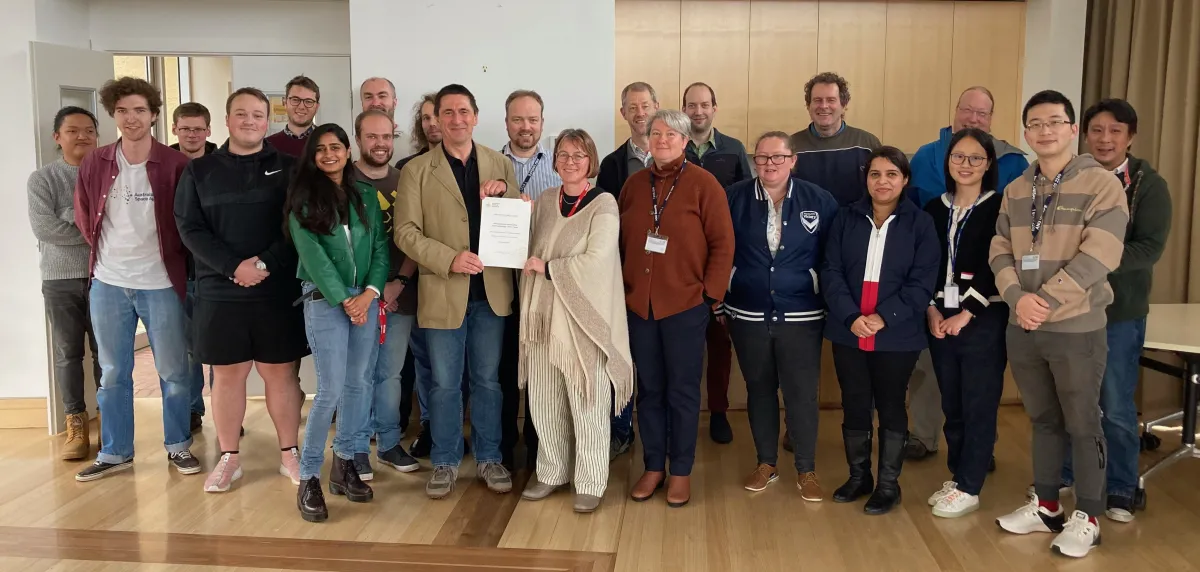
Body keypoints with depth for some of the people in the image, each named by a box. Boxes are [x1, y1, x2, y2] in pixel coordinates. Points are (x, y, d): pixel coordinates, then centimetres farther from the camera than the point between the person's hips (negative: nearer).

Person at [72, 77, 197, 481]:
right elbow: (83, 216, 15)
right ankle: (115, 452, 23)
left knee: (173, 371, 6)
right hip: (108, 283, 3)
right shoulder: (95, 164, 1)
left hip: (162, 284, -3)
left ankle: (179, 446, 20)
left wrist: (171, 256, 2)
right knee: (113, 373, 11)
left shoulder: (176, 164, -8)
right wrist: (105, 250, 11)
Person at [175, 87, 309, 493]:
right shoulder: (200, 170, 8)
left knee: (281, 372, 5)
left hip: (278, 290, -1)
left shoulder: (287, 168, 6)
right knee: (227, 374, 6)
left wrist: (265, 263, -15)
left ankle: (289, 453, 16)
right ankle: (229, 457, 18)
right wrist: (233, 266, -14)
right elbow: (190, 228, -1)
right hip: (219, 291, 1)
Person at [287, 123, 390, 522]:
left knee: (358, 384, 8)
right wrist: (343, 300, -12)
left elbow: (381, 246, 6)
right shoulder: (304, 197, 0)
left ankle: (344, 465, 21)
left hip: (366, 298, 4)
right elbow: (311, 252, -8)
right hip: (324, 300, -4)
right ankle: (308, 478, 2)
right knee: (331, 390, -8)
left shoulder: (366, 195, 11)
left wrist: (369, 293, -8)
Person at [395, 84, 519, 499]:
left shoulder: (500, 165, 7)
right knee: (445, 383, 9)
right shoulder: (416, 170, 0)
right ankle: (445, 462, 24)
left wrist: (505, 192, -12)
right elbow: (405, 231, -6)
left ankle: (489, 458, 27)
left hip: (491, 292, 2)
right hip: (444, 293, -2)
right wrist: (449, 258, -18)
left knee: (488, 380, 13)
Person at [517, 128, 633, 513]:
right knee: (544, 402, 11)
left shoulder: (603, 204, -6)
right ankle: (552, 472, 28)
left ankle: (591, 483, 16)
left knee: (586, 405, 3)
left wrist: (547, 268, -11)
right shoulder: (543, 201, 10)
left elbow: (595, 260, -17)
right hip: (544, 315, 5)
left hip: (583, 317, -5)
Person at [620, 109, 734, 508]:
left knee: (683, 390, 6)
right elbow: (621, 240, 11)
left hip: (685, 304, -4)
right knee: (649, 389, 11)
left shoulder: (704, 184, -5)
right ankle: (653, 467, 23)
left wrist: (710, 293, -10)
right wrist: (622, 287, 4)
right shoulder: (634, 184, 8)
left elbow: (723, 244, -6)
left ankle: (681, 471, 18)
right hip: (639, 304, 4)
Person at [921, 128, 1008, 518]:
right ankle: (957, 477, 24)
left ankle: (969, 489, 10)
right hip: (940, 319, 5)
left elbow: (999, 268, -10)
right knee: (952, 407, 11)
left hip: (984, 321, -4)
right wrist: (932, 310, -4)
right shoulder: (935, 208, 11)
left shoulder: (999, 208, -4)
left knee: (979, 407, 1)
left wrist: (966, 314, -13)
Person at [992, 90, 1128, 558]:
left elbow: (1098, 257, -17)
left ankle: (1087, 518, 19)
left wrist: (1046, 302, -19)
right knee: (1043, 420, 17)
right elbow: (1000, 251, 5)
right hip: (1022, 327, 5)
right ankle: (1046, 506, 29)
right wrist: (1019, 297, -13)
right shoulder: (1016, 190, 10)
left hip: (1077, 328, -5)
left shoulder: (1101, 184, -8)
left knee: (1082, 424, 5)